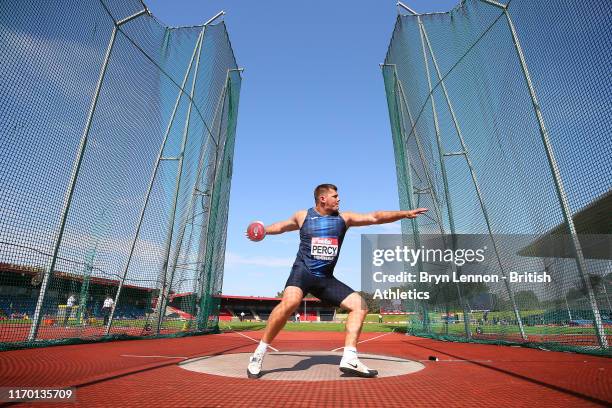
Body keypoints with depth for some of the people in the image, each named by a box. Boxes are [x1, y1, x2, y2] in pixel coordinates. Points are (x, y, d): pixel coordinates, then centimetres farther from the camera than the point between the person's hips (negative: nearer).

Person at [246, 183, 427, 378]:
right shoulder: (303, 216, 4)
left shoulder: (344, 218, 7)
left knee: (360, 305, -7)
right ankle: (259, 354, -17)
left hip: (326, 278, 5)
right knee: (290, 302, -33)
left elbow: (375, 217, 1)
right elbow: (281, 226, 24)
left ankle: (349, 359, -5)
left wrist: (405, 213, -5)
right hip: (303, 272, -4)